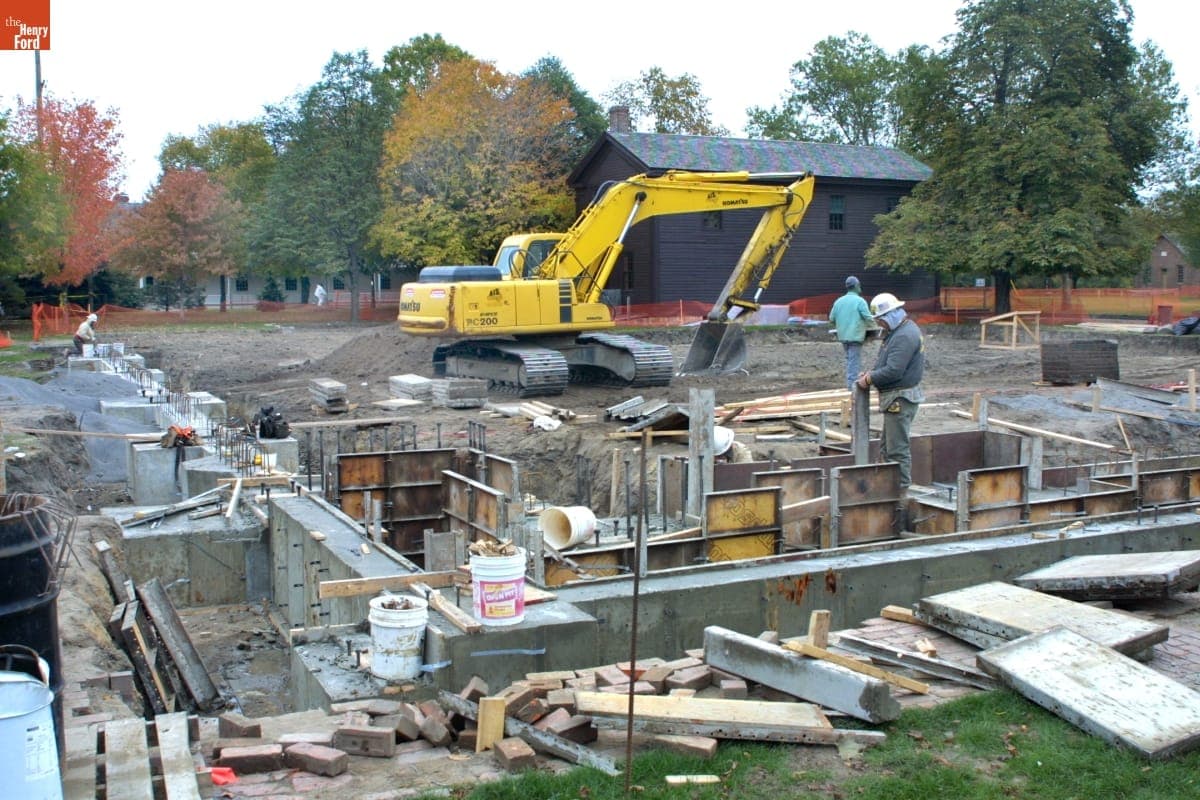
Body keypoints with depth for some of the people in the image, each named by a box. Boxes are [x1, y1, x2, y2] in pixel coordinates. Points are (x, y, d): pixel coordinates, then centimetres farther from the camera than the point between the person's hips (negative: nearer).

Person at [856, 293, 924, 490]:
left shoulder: (905, 335, -21)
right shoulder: (897, 331, 14)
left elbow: (893, 370, -26)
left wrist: (869, 379, -13)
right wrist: (872, 372, 8)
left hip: (900, 398, -11)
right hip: (896, 398, 11)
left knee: (897, 449, -5)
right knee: (887, 448, 16)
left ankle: (902, 487, 2)